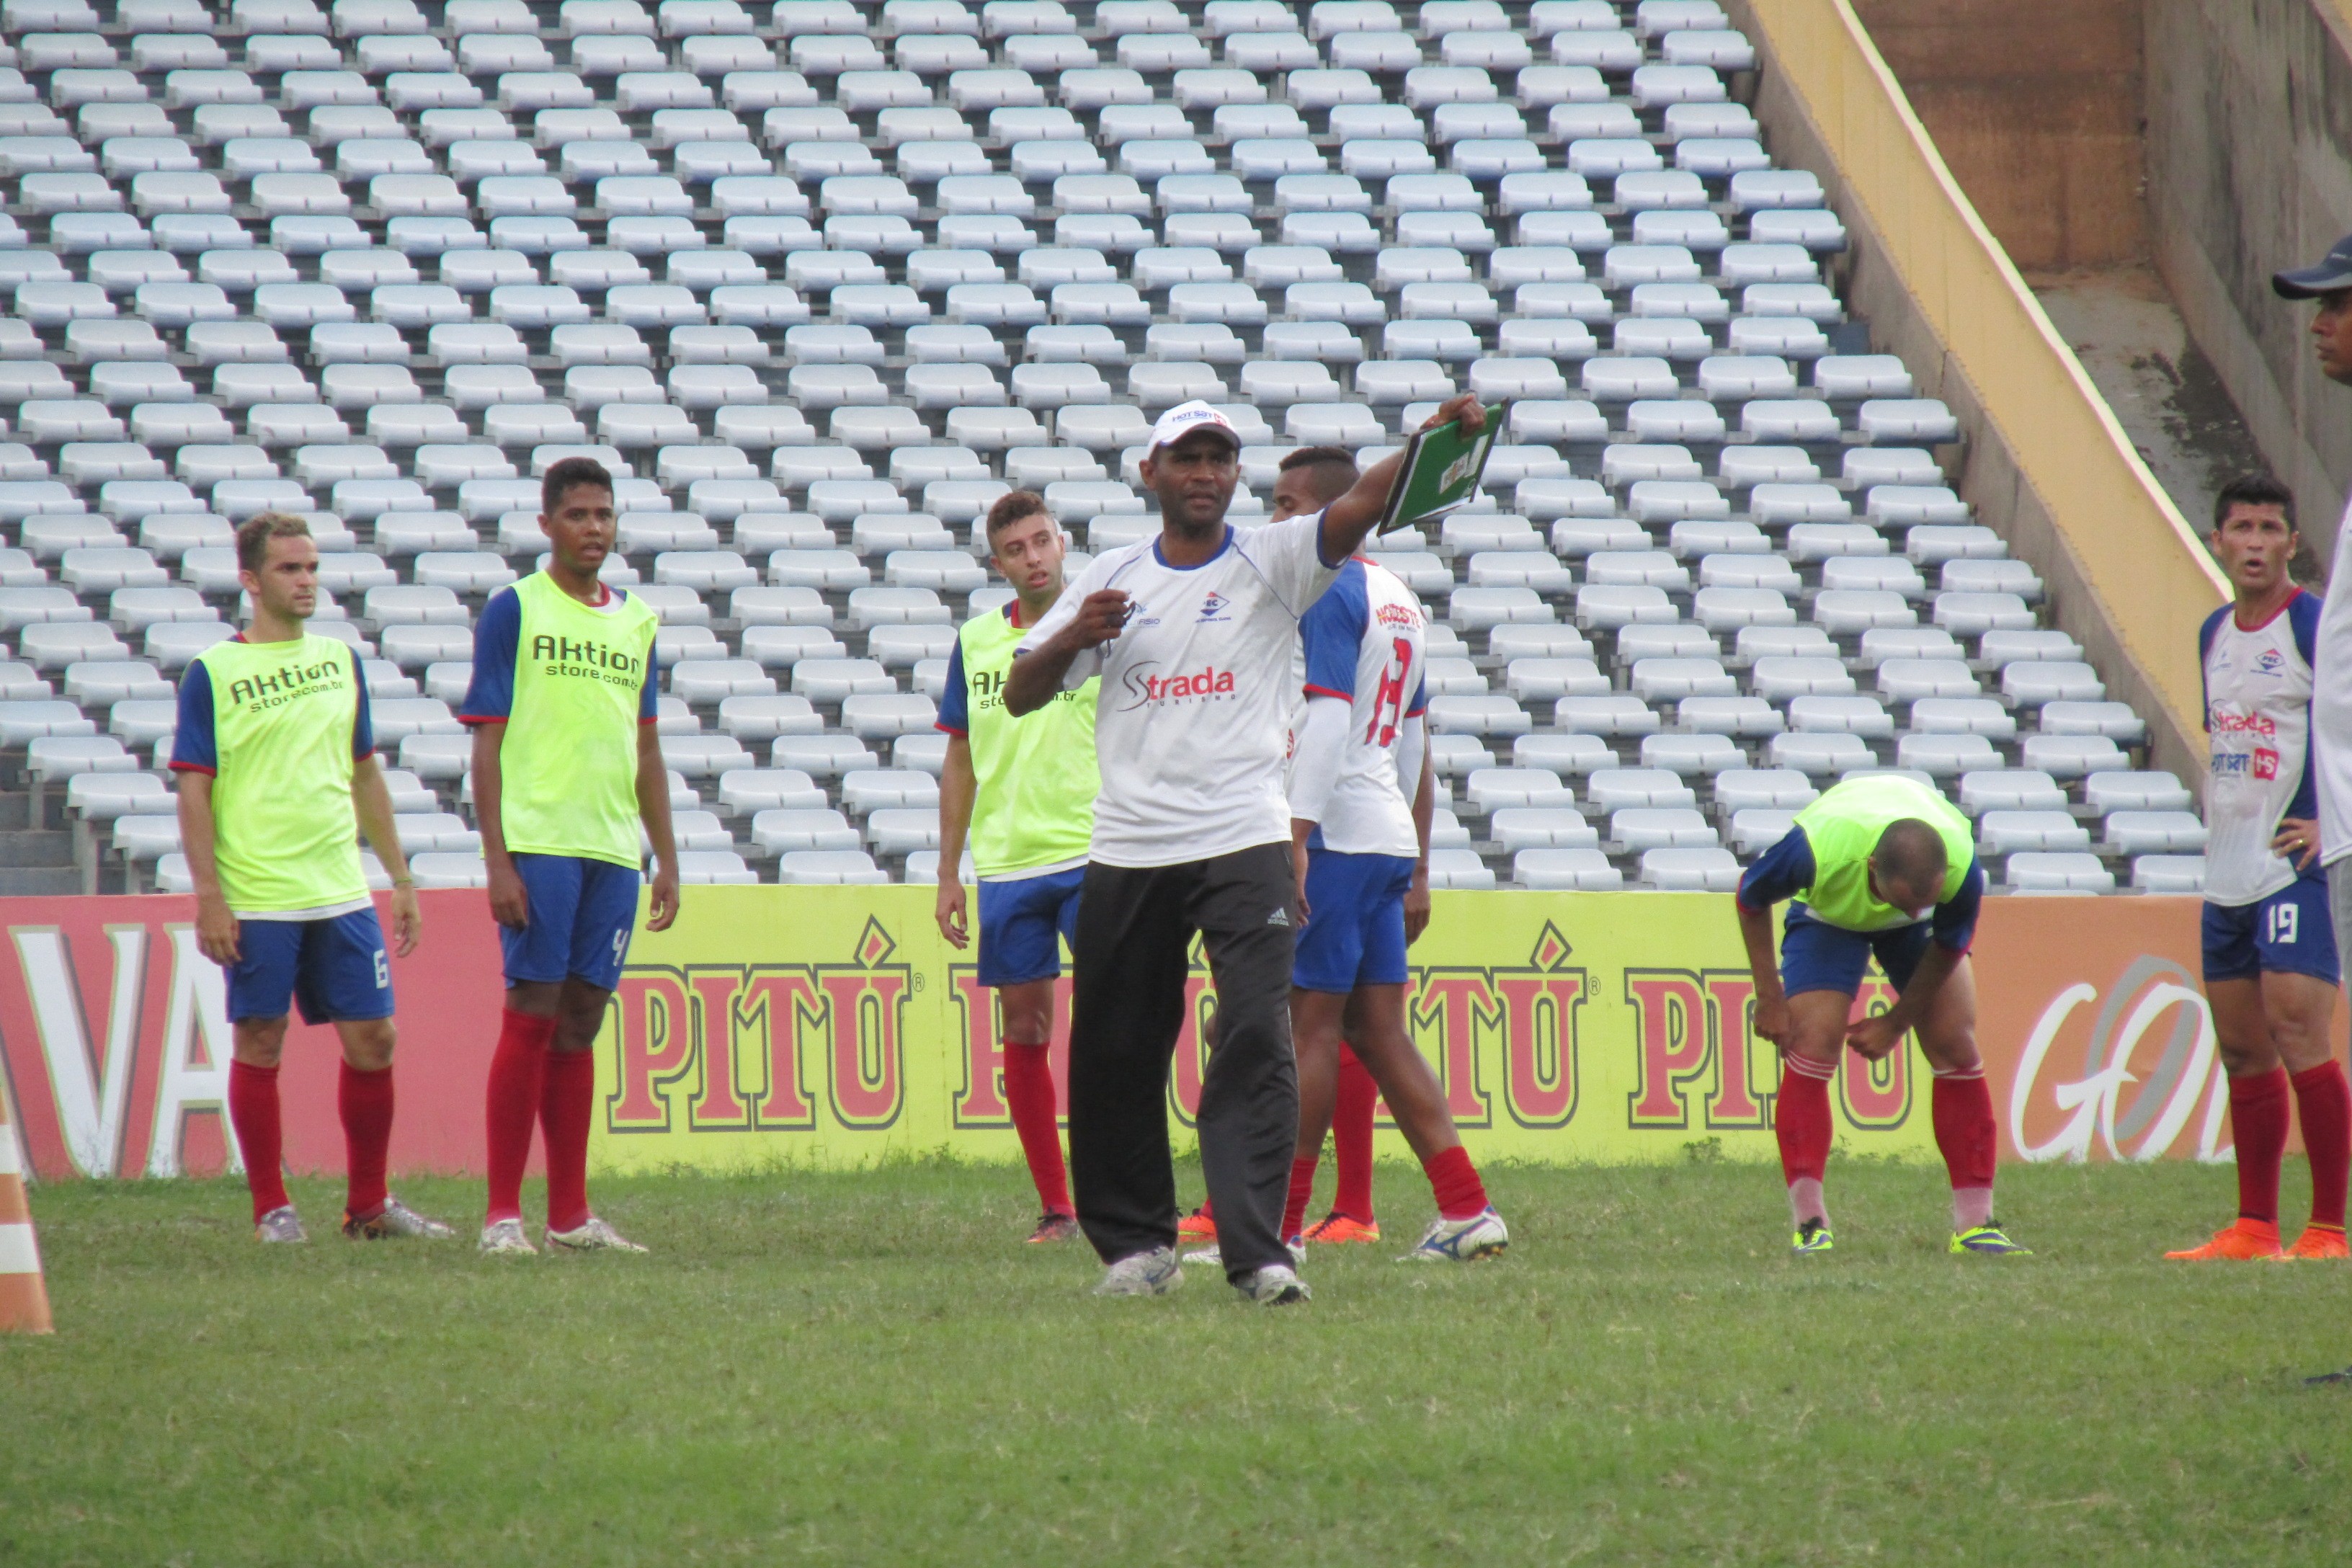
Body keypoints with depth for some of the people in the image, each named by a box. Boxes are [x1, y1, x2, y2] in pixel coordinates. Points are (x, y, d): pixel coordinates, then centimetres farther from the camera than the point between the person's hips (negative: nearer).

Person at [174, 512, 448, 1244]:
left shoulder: (340, 660, 12)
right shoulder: (211, 675, -3)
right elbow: (194, 793, -5)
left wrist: (401, 877, 16)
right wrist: (209, 897, -13)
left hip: (342, 894, 5)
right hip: (257, 902, -5)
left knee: (373, 1040, 3)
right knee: (259, 1046, 0)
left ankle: (368, 1205, 15)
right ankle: (271, 1207, 9)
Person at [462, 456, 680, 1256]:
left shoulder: (636, 620, 15)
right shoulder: (514, 610, -1)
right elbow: (487, 743, -4)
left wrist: (666, 859, 14)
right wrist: (497, 860, -11)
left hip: (614, 851, 5)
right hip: (538, 845, -5)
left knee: (581, 1023, 7)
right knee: (531, 1016, -7)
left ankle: (571, 1214, 10)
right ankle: (503, 1214, -5)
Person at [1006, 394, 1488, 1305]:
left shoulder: (1274, 562, 3)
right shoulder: (1111, 581, 11)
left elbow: (1366, 502, -15)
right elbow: (1020, 694, 9)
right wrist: (1074, 637, -12)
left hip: (1244, 844, -3)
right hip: (1129, 853, 3)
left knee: (1256, 1040, -15)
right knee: (1114, 1057, 6)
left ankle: (1257, 1253, -20)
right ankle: (1136, 1243, 20)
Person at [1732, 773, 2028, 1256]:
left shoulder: (1962, 867, -38)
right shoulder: (1818, 849, -43)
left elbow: (1949, 946, -15)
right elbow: (1751, 897, -20)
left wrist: (1897, 1022, -8)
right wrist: (1769, 997, -15)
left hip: (1920, 933, 2)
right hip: (1827, 916, -2)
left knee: (1956, 1048, -9)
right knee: (1811, 1049, -17)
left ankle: (1974, 1224, -3)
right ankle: (1809, 1225, -13)